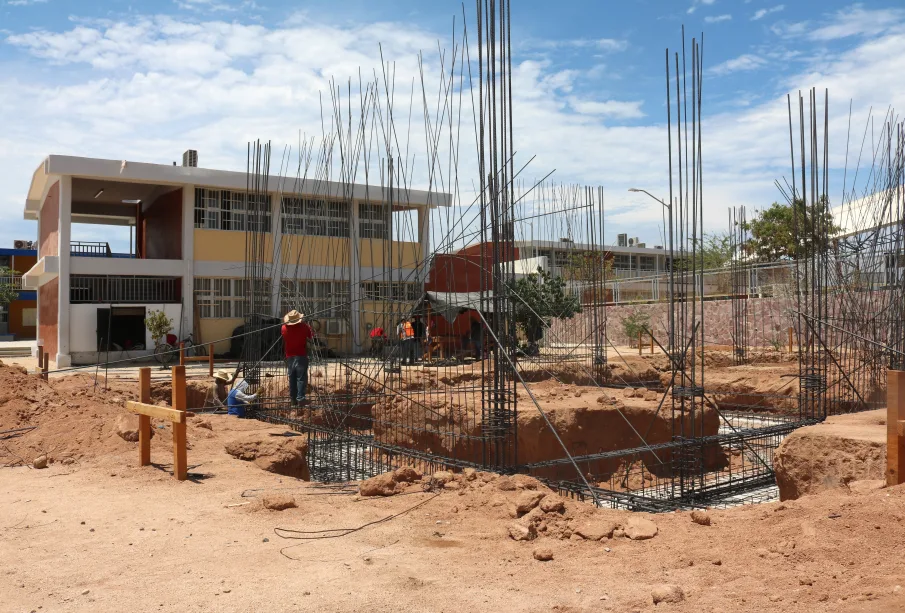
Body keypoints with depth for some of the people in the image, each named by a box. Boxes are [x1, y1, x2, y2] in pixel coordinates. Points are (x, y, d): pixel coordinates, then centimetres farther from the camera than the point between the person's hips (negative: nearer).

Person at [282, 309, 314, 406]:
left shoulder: (284, 328, -3)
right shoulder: (304, 327, -10)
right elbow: (312, 336, 4)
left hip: (289, 357, 3)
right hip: (301, 356, -3)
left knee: (292, 379, 13)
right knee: (301, 378, -1)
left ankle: (293, 400, 18)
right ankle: (300, 399, -7)